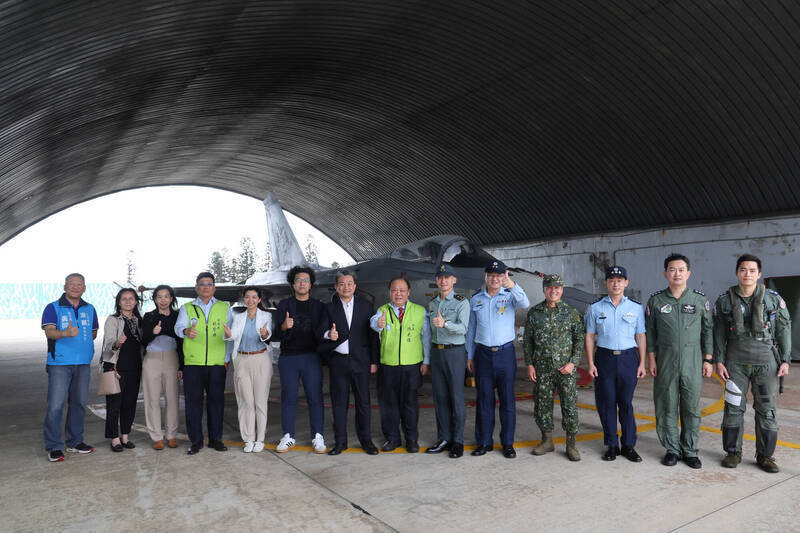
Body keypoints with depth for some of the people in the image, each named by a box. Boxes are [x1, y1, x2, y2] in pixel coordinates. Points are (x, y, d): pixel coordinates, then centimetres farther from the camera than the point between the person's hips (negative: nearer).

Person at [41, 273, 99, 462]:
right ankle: (54, 447, 3)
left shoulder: (90, 309, 12)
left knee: (79, 403, 11)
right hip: (59, 363, -4)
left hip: (83, 363, 5)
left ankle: (75, 442, 22)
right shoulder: (53, 308, -2)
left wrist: (79, 339, 5)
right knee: (55, 405, -7)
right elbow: (49, 332, -18)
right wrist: (66, 333, -37)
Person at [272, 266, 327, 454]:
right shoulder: (284, 305, 8)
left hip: (311, 357, 0)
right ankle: (288, 436, 16)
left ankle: (317, 437, 8)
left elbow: (322, 332, 7)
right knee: (288, 397, 5)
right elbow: (275, 334, 3)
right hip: (288, 358, 1)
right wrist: (284, 327, -19)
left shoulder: (318, 306, 9)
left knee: (315, 397, -1)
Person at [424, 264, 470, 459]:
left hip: (455, 352, -5)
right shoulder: (431, 304, 14)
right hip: (436, 352, 6)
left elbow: (463, 328, -18)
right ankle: (444, 439, 17)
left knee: (456, 397, -1)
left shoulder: (461, 302, -4)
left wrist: (445, 324, -36)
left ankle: (458, 441, 8)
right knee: (440, 397, 8)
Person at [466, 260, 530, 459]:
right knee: (484, 399, 7)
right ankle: (484, 442, 17)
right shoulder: (475, 299, 7)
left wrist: (513, 286, -42)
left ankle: (508, 443, 16)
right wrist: (470, 356, 12)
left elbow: (524, 304, -24)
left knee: (507, 399, 4)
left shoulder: (510, 295, -1)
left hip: (505, 353, -2)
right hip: (483, 353, 2)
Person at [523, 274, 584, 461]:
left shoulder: (571, 312, 1)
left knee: (570, 405, 1)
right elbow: (527, 340, 8)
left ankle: (571, 444, 13)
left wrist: (573, 363, -8)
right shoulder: (534, 312, 5)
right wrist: (529, 364, 2)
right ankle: (547, 441, 23)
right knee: (542, 404, 8)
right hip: (542, 368, 2)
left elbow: (579, 340, 2)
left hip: (566, 368, -2)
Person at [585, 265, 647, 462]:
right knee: (607, 403, 4)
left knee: (626, 403, 4)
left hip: (628, 358, 0)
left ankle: (628, 446, 17)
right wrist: (590, 363, -1)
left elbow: (640, 336, 7)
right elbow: (590, 336, 4)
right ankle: (612, 445, 16)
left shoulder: (636, 307, 5)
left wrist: (642, 363, 3)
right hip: (604, 358, 0)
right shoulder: (595, 307, 3)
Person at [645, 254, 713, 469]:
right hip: (665, 361, 0)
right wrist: (651, 359, 0)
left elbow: (708, 330, 6)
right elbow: (650, 331, 5)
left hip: (693, 362, 0)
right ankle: (672, 449, 17)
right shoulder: (655, 300, 2)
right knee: (667, 406, 4)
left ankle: (690, 450, 19)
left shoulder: (700, 300, 3)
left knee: (692, 407, 5)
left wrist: (708, 360, 2)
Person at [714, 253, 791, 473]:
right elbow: (719, 333, 3)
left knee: (766, 409, 6)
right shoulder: (725, 300, -1)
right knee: (733, 407, 5)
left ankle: (765, 455, 19)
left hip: (766, 361, 0)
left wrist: (785, 360, -1)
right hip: (736, 362, 0)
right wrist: (719, 360, 0)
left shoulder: (774, 299, -2)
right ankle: (733, 452, 18)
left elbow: (784, 330, 3)